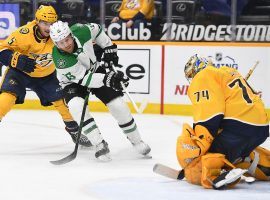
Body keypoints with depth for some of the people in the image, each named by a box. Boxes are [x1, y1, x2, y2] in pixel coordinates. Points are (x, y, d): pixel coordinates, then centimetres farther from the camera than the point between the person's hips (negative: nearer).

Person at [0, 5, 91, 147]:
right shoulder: (24, 34, -30)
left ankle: (75, 131, 24)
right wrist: (18, 60, -42)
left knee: (64, 100, 1)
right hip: (20, 71, -4)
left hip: (46, 75, 4)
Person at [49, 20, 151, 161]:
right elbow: (83, 78, -34)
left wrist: (109, 48, -4)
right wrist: (107, 79, -44)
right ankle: (100, 145, -21)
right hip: (73, 82, -3)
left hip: (95, 69, 3)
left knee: (118, 105, -7)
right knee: (76, 106, -31)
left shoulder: (80, 31, -28)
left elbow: (97, 30, -3)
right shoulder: (60, 59, -35)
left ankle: (136, 140, 15)